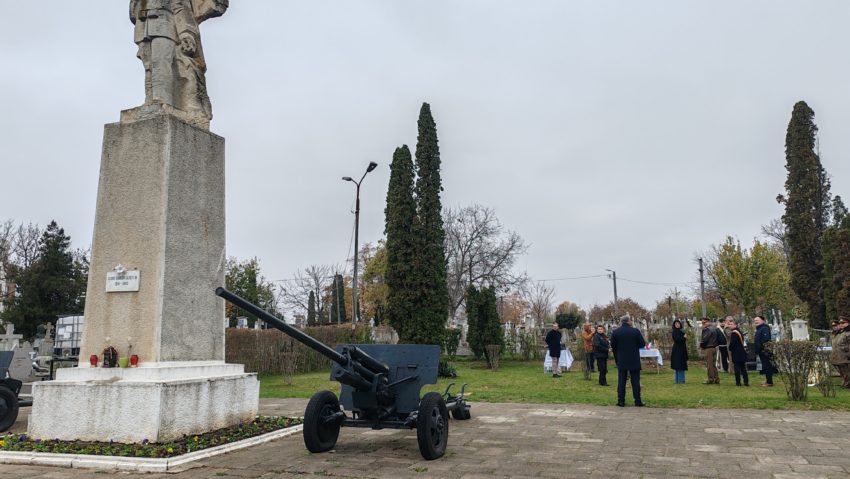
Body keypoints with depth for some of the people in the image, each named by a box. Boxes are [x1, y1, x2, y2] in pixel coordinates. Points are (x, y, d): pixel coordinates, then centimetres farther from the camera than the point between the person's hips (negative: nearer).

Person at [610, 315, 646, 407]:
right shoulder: (636, 331, -8)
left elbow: (613, 346, 0)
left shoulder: (615, 332, -5)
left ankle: (621, 401, 5)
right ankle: (638, 401, 9)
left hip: (621, 361, 1)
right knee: (635, 381, 7)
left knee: (621, 381, 5)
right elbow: (642, 344, -3)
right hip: (634, 361, -1)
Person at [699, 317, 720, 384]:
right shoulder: (714, 328, 14)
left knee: (709, 365, -4)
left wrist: (701, 345, -2)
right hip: (714, 348, 10)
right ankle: (716, 379, 17)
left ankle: (711, 379, -2)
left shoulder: (707, 329, -16)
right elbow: (717, 338, 19)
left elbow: (704, 339, -18)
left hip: (708, 348, -10)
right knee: (714, 364, 15)